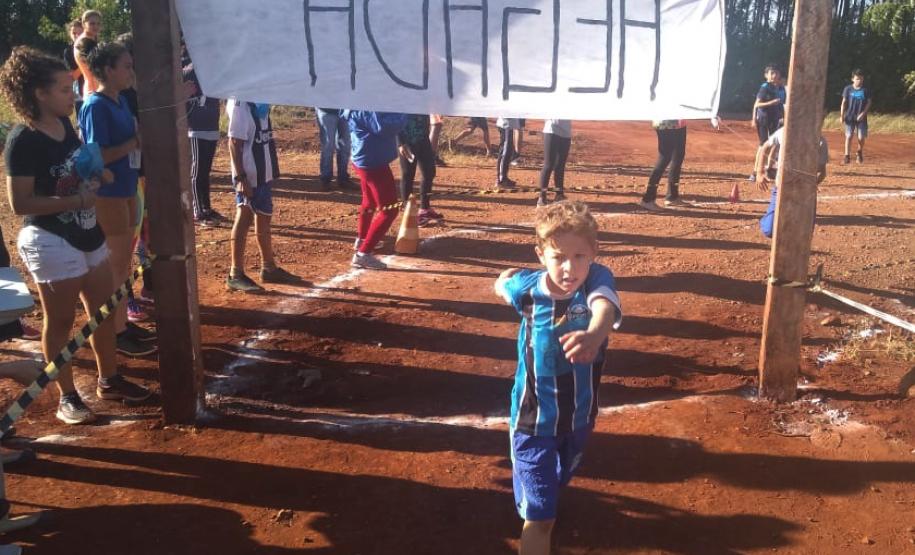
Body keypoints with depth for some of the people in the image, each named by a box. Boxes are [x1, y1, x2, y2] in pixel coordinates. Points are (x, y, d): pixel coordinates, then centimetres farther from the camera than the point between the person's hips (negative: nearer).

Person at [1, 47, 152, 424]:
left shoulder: (65, 124, 4)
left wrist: (96, 174, 2)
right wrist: (77, 200, -24)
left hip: (87, 235, 9)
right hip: (51, 243, -8)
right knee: (60, 321, 4)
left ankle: (108, 380, 32)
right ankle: (67, 397, 19)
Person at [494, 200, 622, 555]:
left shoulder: (596, 280, -24)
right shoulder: (528, 287, -18)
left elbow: (605, 305, -51)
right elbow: (501, 285, 9)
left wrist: (594, 332, -69)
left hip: (580, 414, 2)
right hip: (533, 416, -2)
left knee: (559, 479, 31)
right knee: (539, 517, -4)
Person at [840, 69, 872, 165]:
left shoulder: (866, 89, 0)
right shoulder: (848, 89, 0)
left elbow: (868, 102, 2)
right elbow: (844, 102, 3)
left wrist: (863, 113, -10)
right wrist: (842, 115, -2)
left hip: (861, 117, 0)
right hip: (850, 116, 0)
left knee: (861, 137, -2)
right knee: (848, 136, -5)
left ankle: (859, 153, 24)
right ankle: (847, 156, 1)